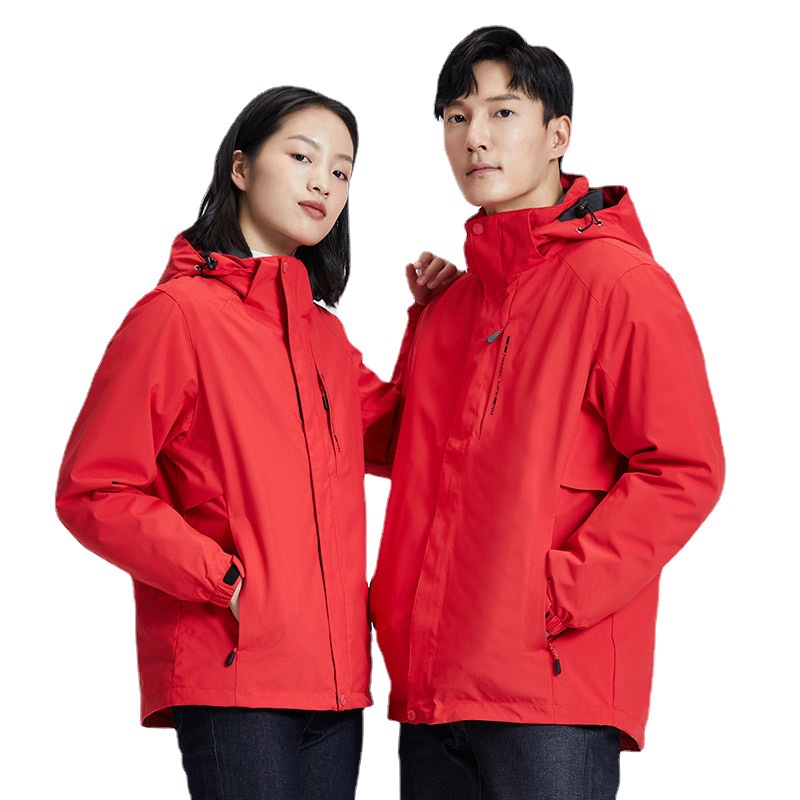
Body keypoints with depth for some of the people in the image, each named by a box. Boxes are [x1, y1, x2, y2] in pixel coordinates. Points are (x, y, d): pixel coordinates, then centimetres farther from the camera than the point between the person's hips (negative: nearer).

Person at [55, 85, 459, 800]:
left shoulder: (325, 332, 17)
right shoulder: (177, 312, -5)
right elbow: (93, 489, -7)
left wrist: (431, 322, 13)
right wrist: (224, 578, -15)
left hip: (334, 675, 7)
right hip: (231, 669, -7)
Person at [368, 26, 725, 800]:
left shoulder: (620, 282, -5)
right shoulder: (449, 303, 17)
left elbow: (684, 468, -11)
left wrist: (557, 597, -15)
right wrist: (393, 605, 9)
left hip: (553, 690, -7)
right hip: (428, 686, 7)